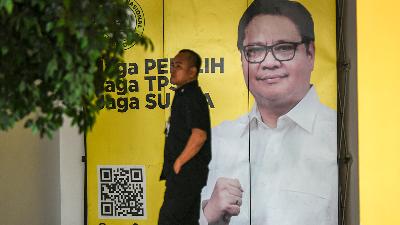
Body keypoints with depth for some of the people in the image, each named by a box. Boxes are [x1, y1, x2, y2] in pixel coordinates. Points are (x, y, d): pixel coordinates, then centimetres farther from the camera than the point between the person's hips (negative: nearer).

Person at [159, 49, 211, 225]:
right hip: (185, 173, 10)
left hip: (185, 172, -10)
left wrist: (178, 163, -19)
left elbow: (199, 135, -26)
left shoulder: (192, 97, -16)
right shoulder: (184, 95, 16)